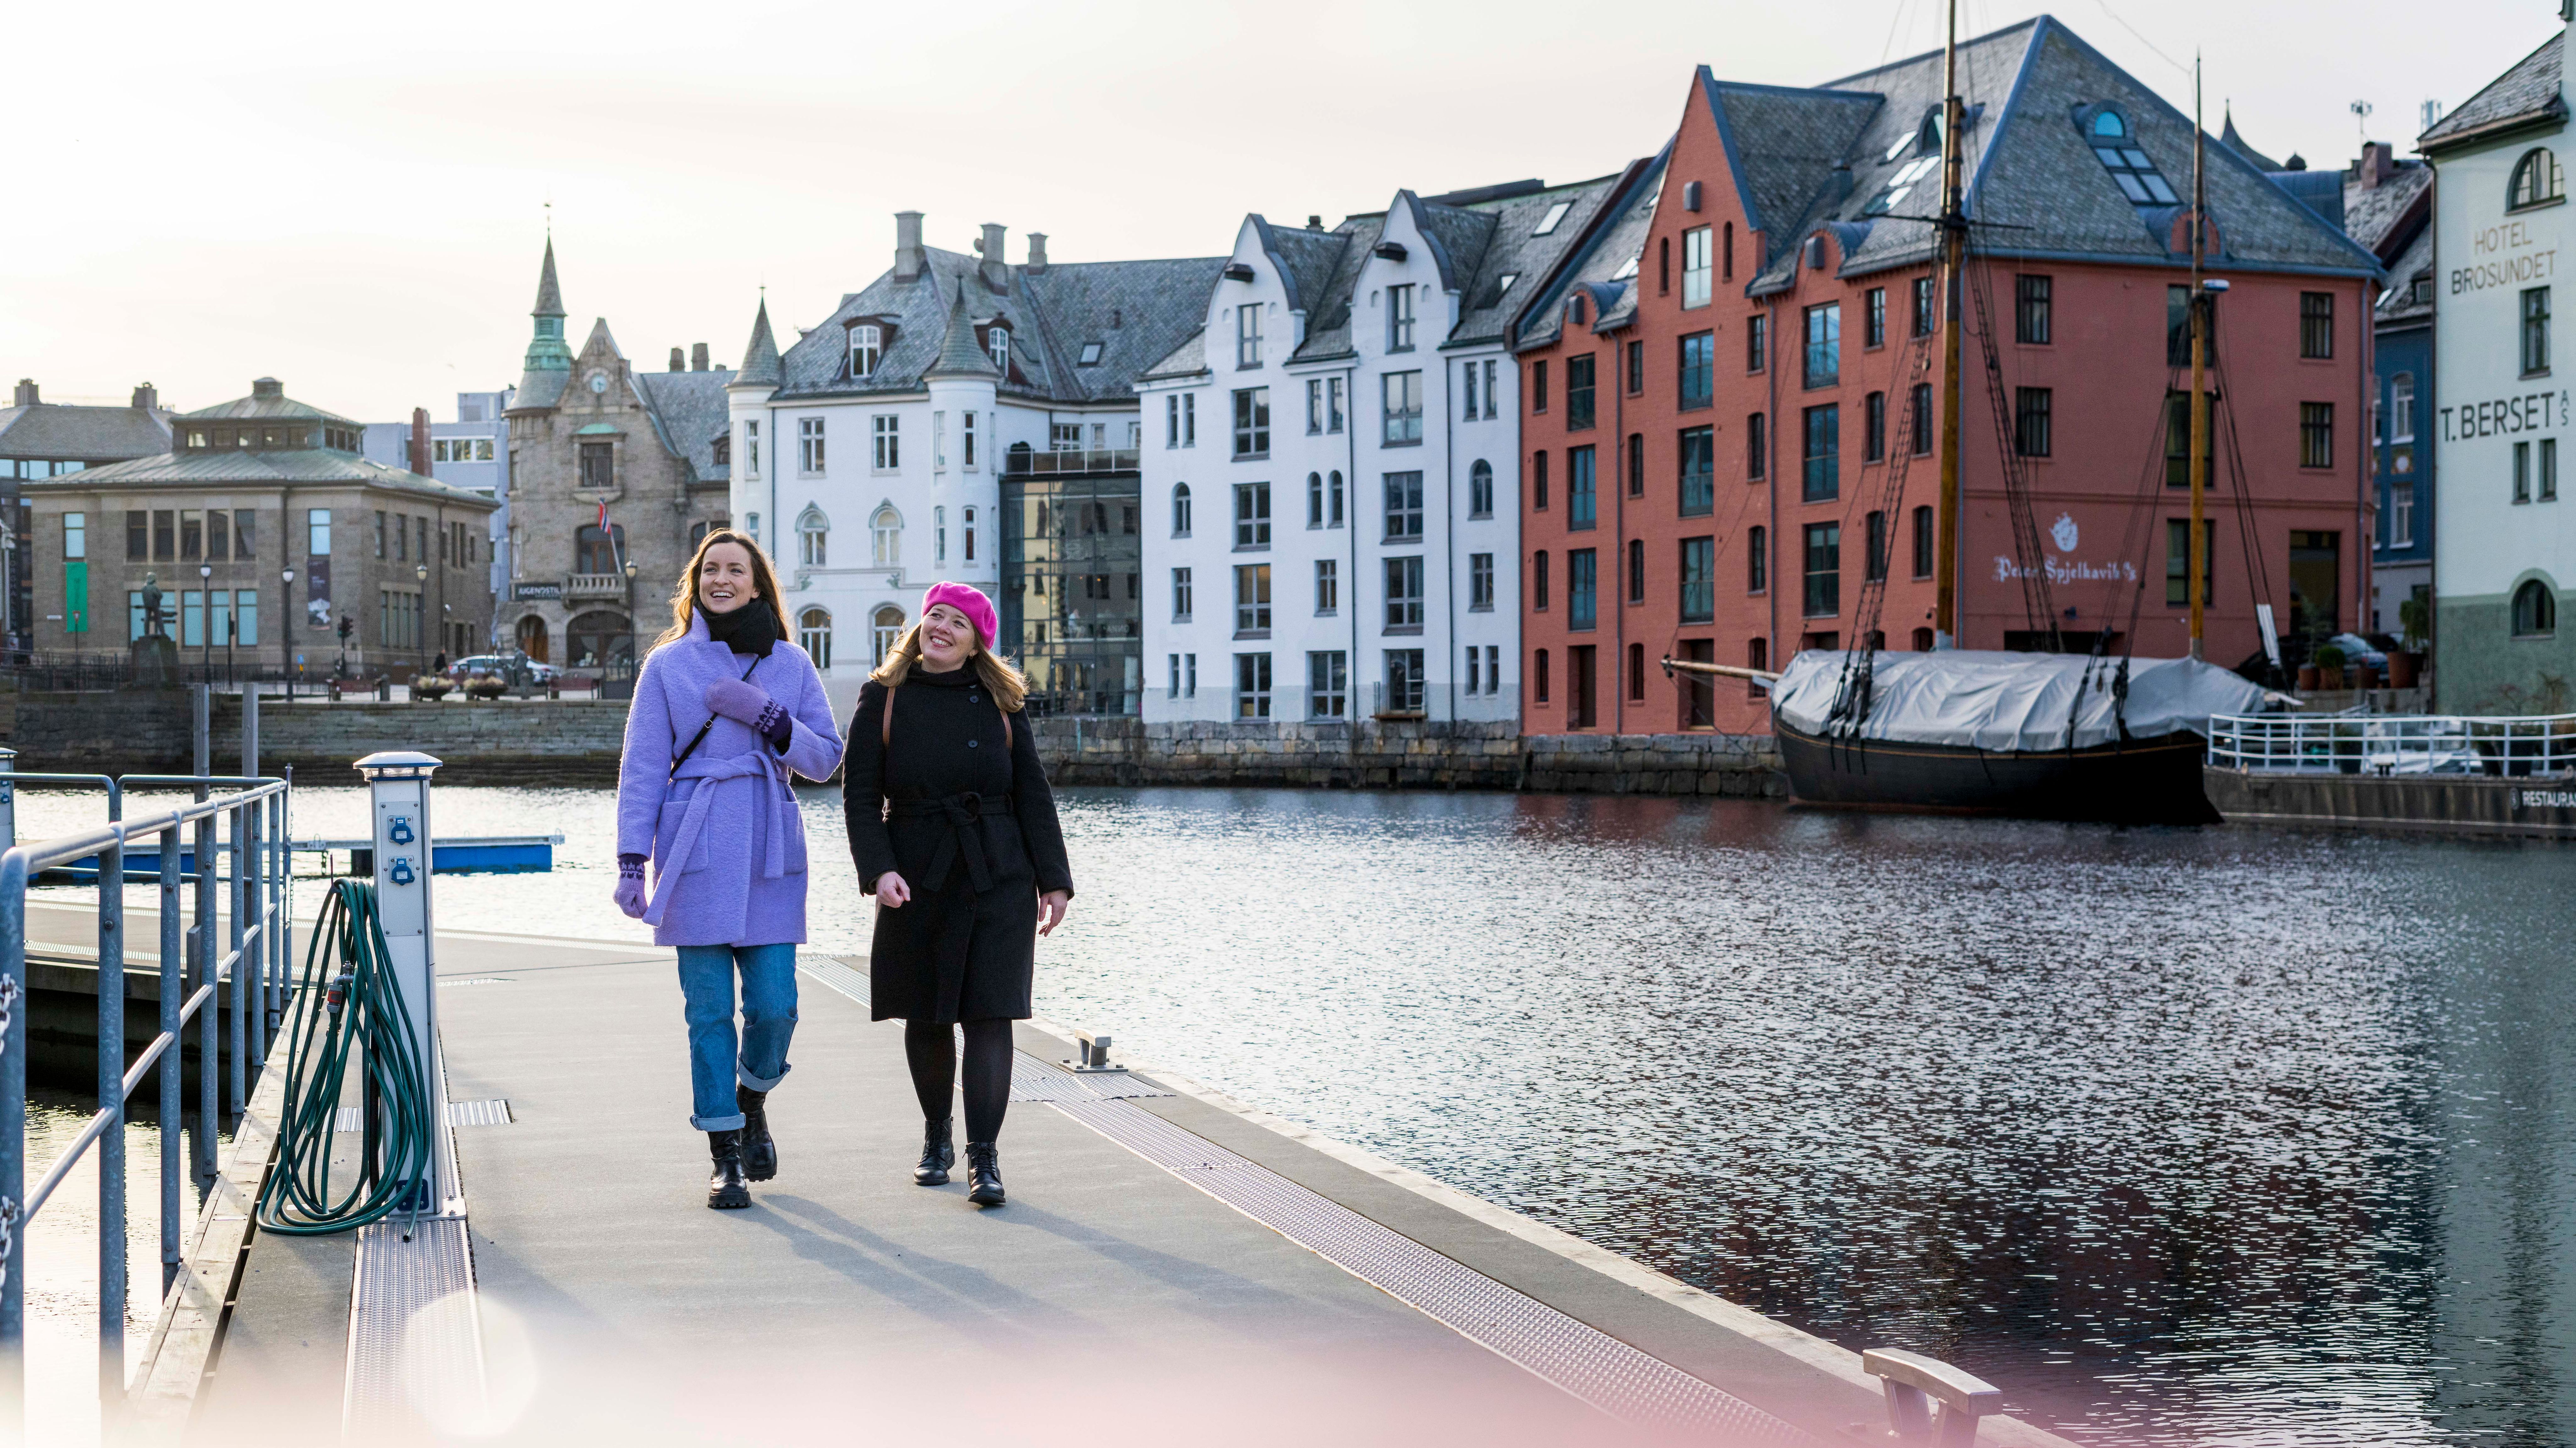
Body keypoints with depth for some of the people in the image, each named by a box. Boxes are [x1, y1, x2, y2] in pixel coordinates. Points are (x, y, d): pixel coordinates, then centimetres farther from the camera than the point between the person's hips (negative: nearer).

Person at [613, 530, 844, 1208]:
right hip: (697, 852, -1)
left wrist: (765, 717, -10)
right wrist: (631, 862, -5)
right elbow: (642, 767, 2)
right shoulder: (669, 664, 5)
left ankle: (752, 1102, 27)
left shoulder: (791, 664, 9)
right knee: (709, 1010, -1)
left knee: (774, 1005, -4)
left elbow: (826, 758, 6)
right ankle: (725, 1155, 9)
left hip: (771, 854, 1)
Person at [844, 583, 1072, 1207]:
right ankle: (936, 1134, 31)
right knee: (926, 1017, 9)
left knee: (989, 1014, -7)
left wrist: (1053, 879, 1)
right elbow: (860, 794, -1)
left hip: (998, 878, 0)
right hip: (918, 880, 0)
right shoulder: (884, 698, 2)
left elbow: (1032, 794, 7)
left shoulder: (1000, 701, 6)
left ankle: (984, 1156, -5)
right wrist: (878, 870, -15)